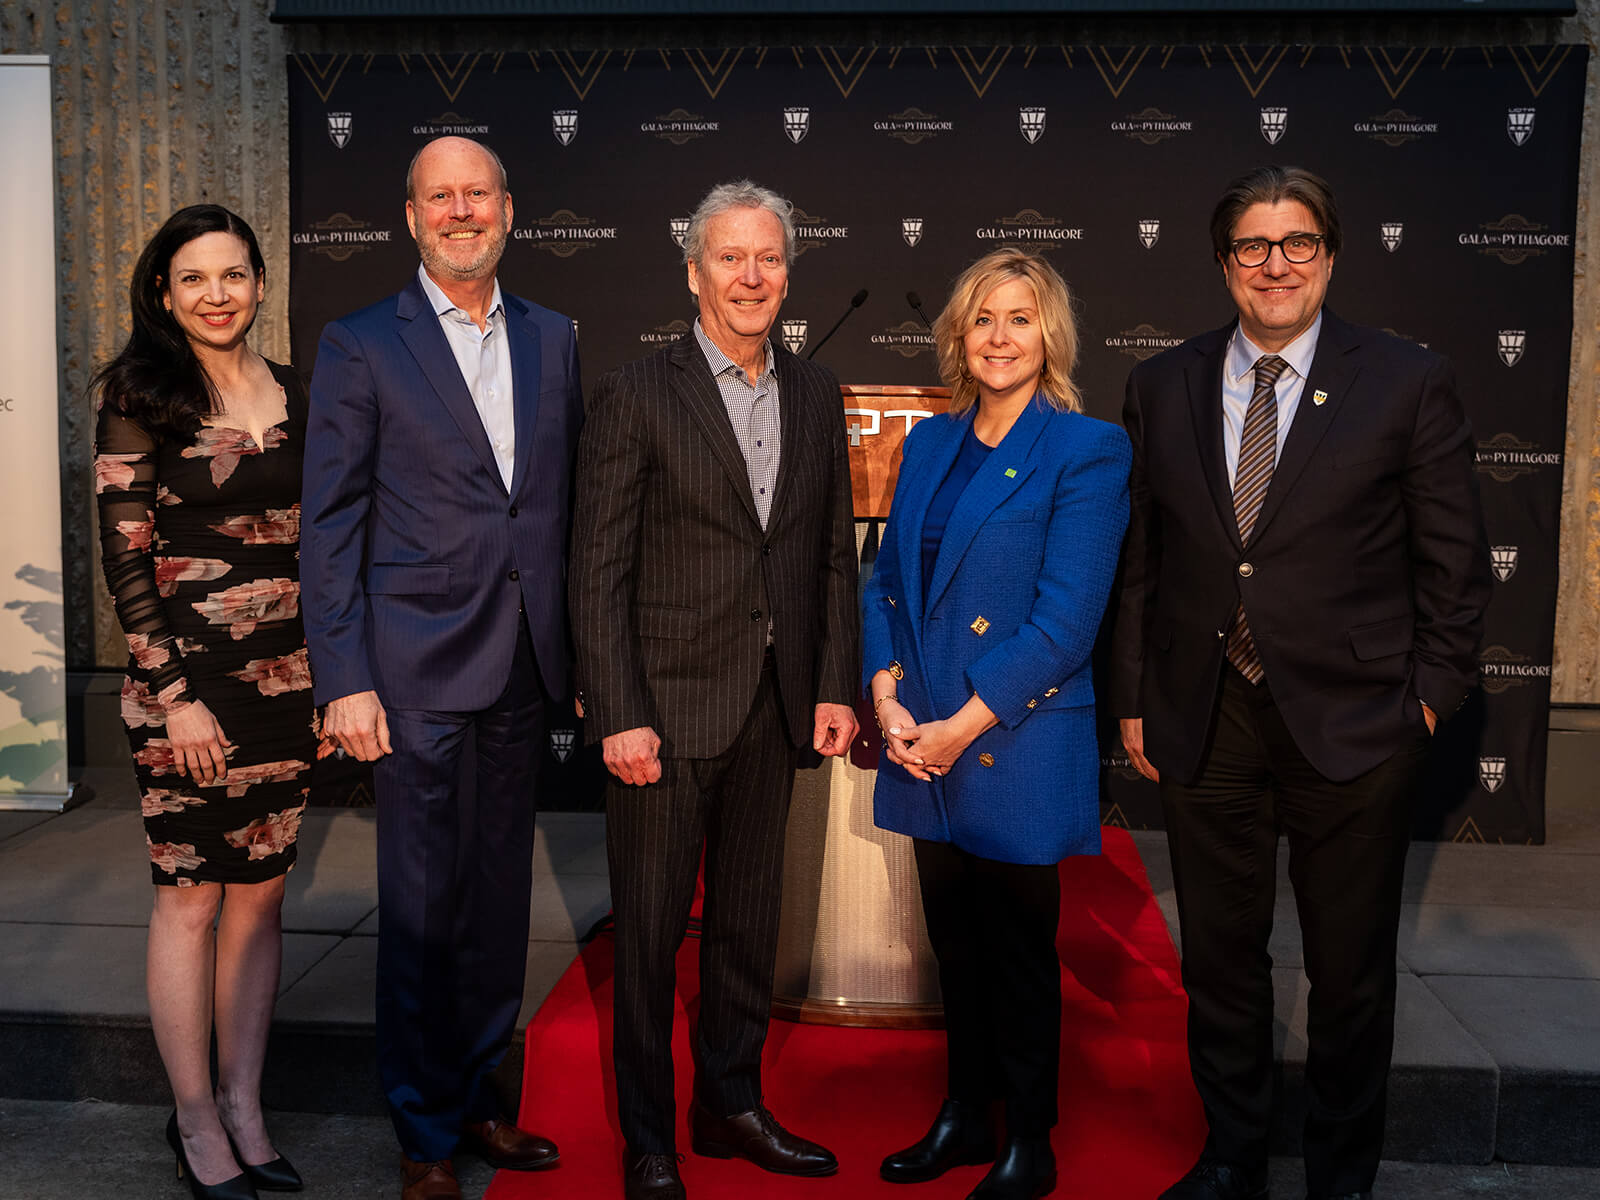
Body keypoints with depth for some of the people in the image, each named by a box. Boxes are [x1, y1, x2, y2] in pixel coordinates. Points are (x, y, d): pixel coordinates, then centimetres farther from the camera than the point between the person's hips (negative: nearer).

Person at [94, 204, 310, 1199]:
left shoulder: (298, 397, 8)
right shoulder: (140, 401, -4)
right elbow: (124, 558, -7)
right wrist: (178, 695, -12)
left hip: (289, 678, 4)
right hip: (188, 680, -4)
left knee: (261, 891, 10)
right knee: (191, 895, 4)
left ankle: (244, 1108, 22)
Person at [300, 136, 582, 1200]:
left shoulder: (553, 339, 11)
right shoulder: (360, 347, -2)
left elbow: (568, 500, 12)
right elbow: (331, 526, -4)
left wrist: (574, 644, 6)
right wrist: (345, 681, -10)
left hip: (524, 668, 4)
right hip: (418, 669, -4)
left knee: (501, 894, 14)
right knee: (423, 904, 5)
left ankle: (476, 1093, 32)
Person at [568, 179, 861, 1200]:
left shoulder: (816, 394, 9)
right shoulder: (636, 395, -6)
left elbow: (834, 553, 11)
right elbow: (600, 572, -9)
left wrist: (837, 686, 4)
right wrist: (619, 716, -14)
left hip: (775, 706, 5)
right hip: (670, 702, -4)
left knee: (750, 920, 17)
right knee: (652, 931, 6)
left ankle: (734, 1105, 34)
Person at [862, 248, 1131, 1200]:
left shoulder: (1087, 450, -8)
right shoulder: (931, 443, 11)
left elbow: (1066, 620, -15)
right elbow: (887, 583, 11)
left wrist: (963, 725, -15)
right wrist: (887, 695, -5)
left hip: (1020, 748, -5)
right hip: (923, 750, 6)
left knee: (1020, 951, 8)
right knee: (955, 941, 17)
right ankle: (965, 1116, 35)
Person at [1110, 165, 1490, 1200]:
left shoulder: (1410, 385, -3)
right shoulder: (1164, 386, 5)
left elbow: (1456, 565, 0)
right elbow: (1140, 561, 7)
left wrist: (1432, 697, -5)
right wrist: (1134, 699, 5)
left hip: (1353, 725, -2)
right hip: (1205, 720, 3)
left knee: (1352, 971, 12)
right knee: (1220, 959, 15)